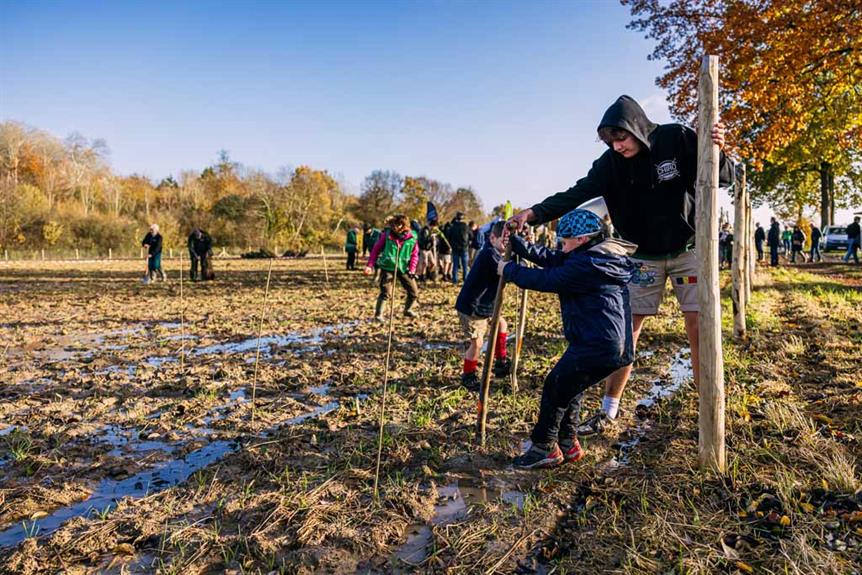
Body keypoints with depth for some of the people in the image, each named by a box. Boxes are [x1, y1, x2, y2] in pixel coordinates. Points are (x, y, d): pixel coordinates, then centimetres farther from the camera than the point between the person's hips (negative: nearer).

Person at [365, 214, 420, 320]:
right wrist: (370, 265, -8)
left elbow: (415, 255, 2)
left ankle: (408, 310, 34)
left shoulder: (412, 238, -5)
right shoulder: (386, 234, -8)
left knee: (414, 292, 7)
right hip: (388, 268, -3)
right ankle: (378, 314, 8)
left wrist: (412, 270, -9)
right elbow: (376, 249, -2)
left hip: (404, 269, 3)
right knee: (385, 293, -12)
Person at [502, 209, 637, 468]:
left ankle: (544, 448, 13)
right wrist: (514, 242, 10)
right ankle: (568, 444, 30)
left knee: (555, 387, 0)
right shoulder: (597, 257, 16)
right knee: (568, 386, 20)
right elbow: (548, 258, 14)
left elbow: (546, 280, -16)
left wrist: (509, 270, -3)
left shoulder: (586, 264, -18)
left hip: (597, 346, -11)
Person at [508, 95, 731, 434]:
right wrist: (535, 213, -30)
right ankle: (609, 409, 11)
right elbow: (576, 194, -16)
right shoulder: (611, 162, -10)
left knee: (698, 327, -3)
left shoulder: (679, 139, -14)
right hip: (643, 255, 2)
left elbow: (726, 178, -10)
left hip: (688, 248, -1)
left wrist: (717, 152, -33)